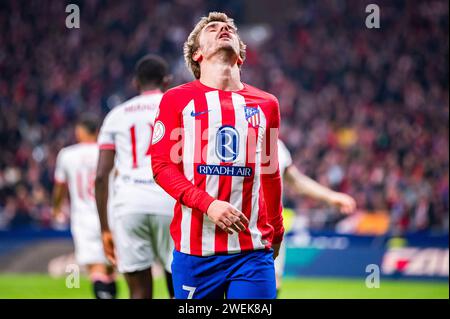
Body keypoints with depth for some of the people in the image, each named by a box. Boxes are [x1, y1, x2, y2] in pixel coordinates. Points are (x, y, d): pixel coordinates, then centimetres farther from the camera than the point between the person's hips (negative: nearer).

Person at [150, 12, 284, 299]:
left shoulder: (266, 105, 14)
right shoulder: (177, 100, 6)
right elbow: (162, 165, -1)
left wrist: (275, 231, 25)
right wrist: (207, 204, -15)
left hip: (253, 249, 2)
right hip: (195, 247, -2)